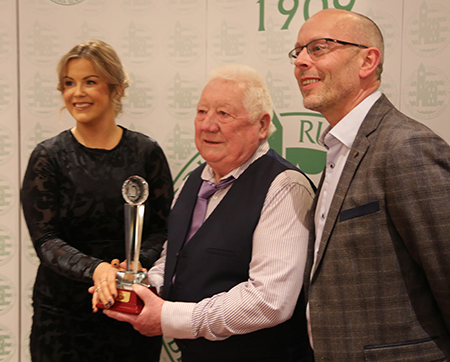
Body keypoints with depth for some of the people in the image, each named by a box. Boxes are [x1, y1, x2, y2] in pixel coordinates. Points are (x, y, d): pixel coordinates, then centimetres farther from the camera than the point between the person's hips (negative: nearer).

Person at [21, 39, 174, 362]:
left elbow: (164, 229, 0)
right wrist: (95, 269, -26)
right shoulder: (48, 157, -3)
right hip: (64, 311, -1)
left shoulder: (147, 153, 0)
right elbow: (45, 239, -9)